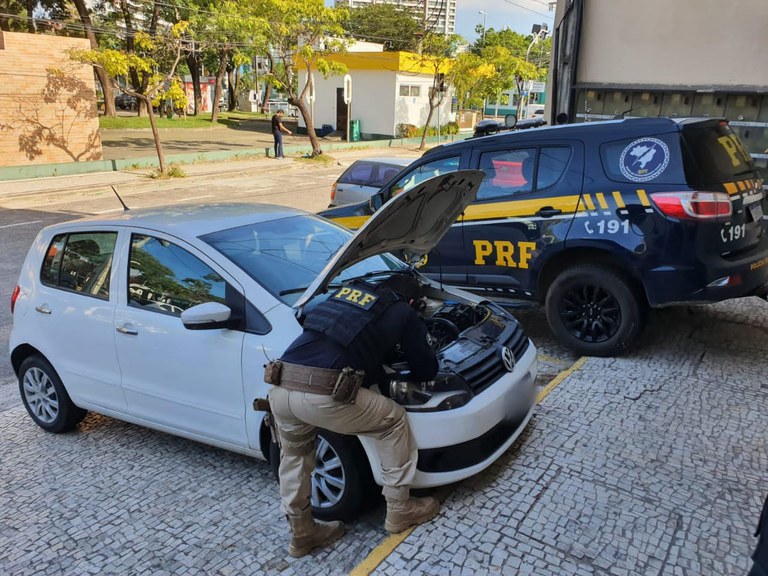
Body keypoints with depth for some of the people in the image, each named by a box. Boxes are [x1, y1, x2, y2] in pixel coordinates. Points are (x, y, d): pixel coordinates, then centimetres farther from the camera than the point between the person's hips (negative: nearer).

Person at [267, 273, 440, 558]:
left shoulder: (346, 291, 30)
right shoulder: (403, 313, 15)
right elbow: (427, 371, 23)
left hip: (280, 388, 6)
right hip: (321, 394, -5)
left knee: (294, 455, 31)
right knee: (393, 420, 19)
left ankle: (301, 533, 40)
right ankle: (400, 509, 30)